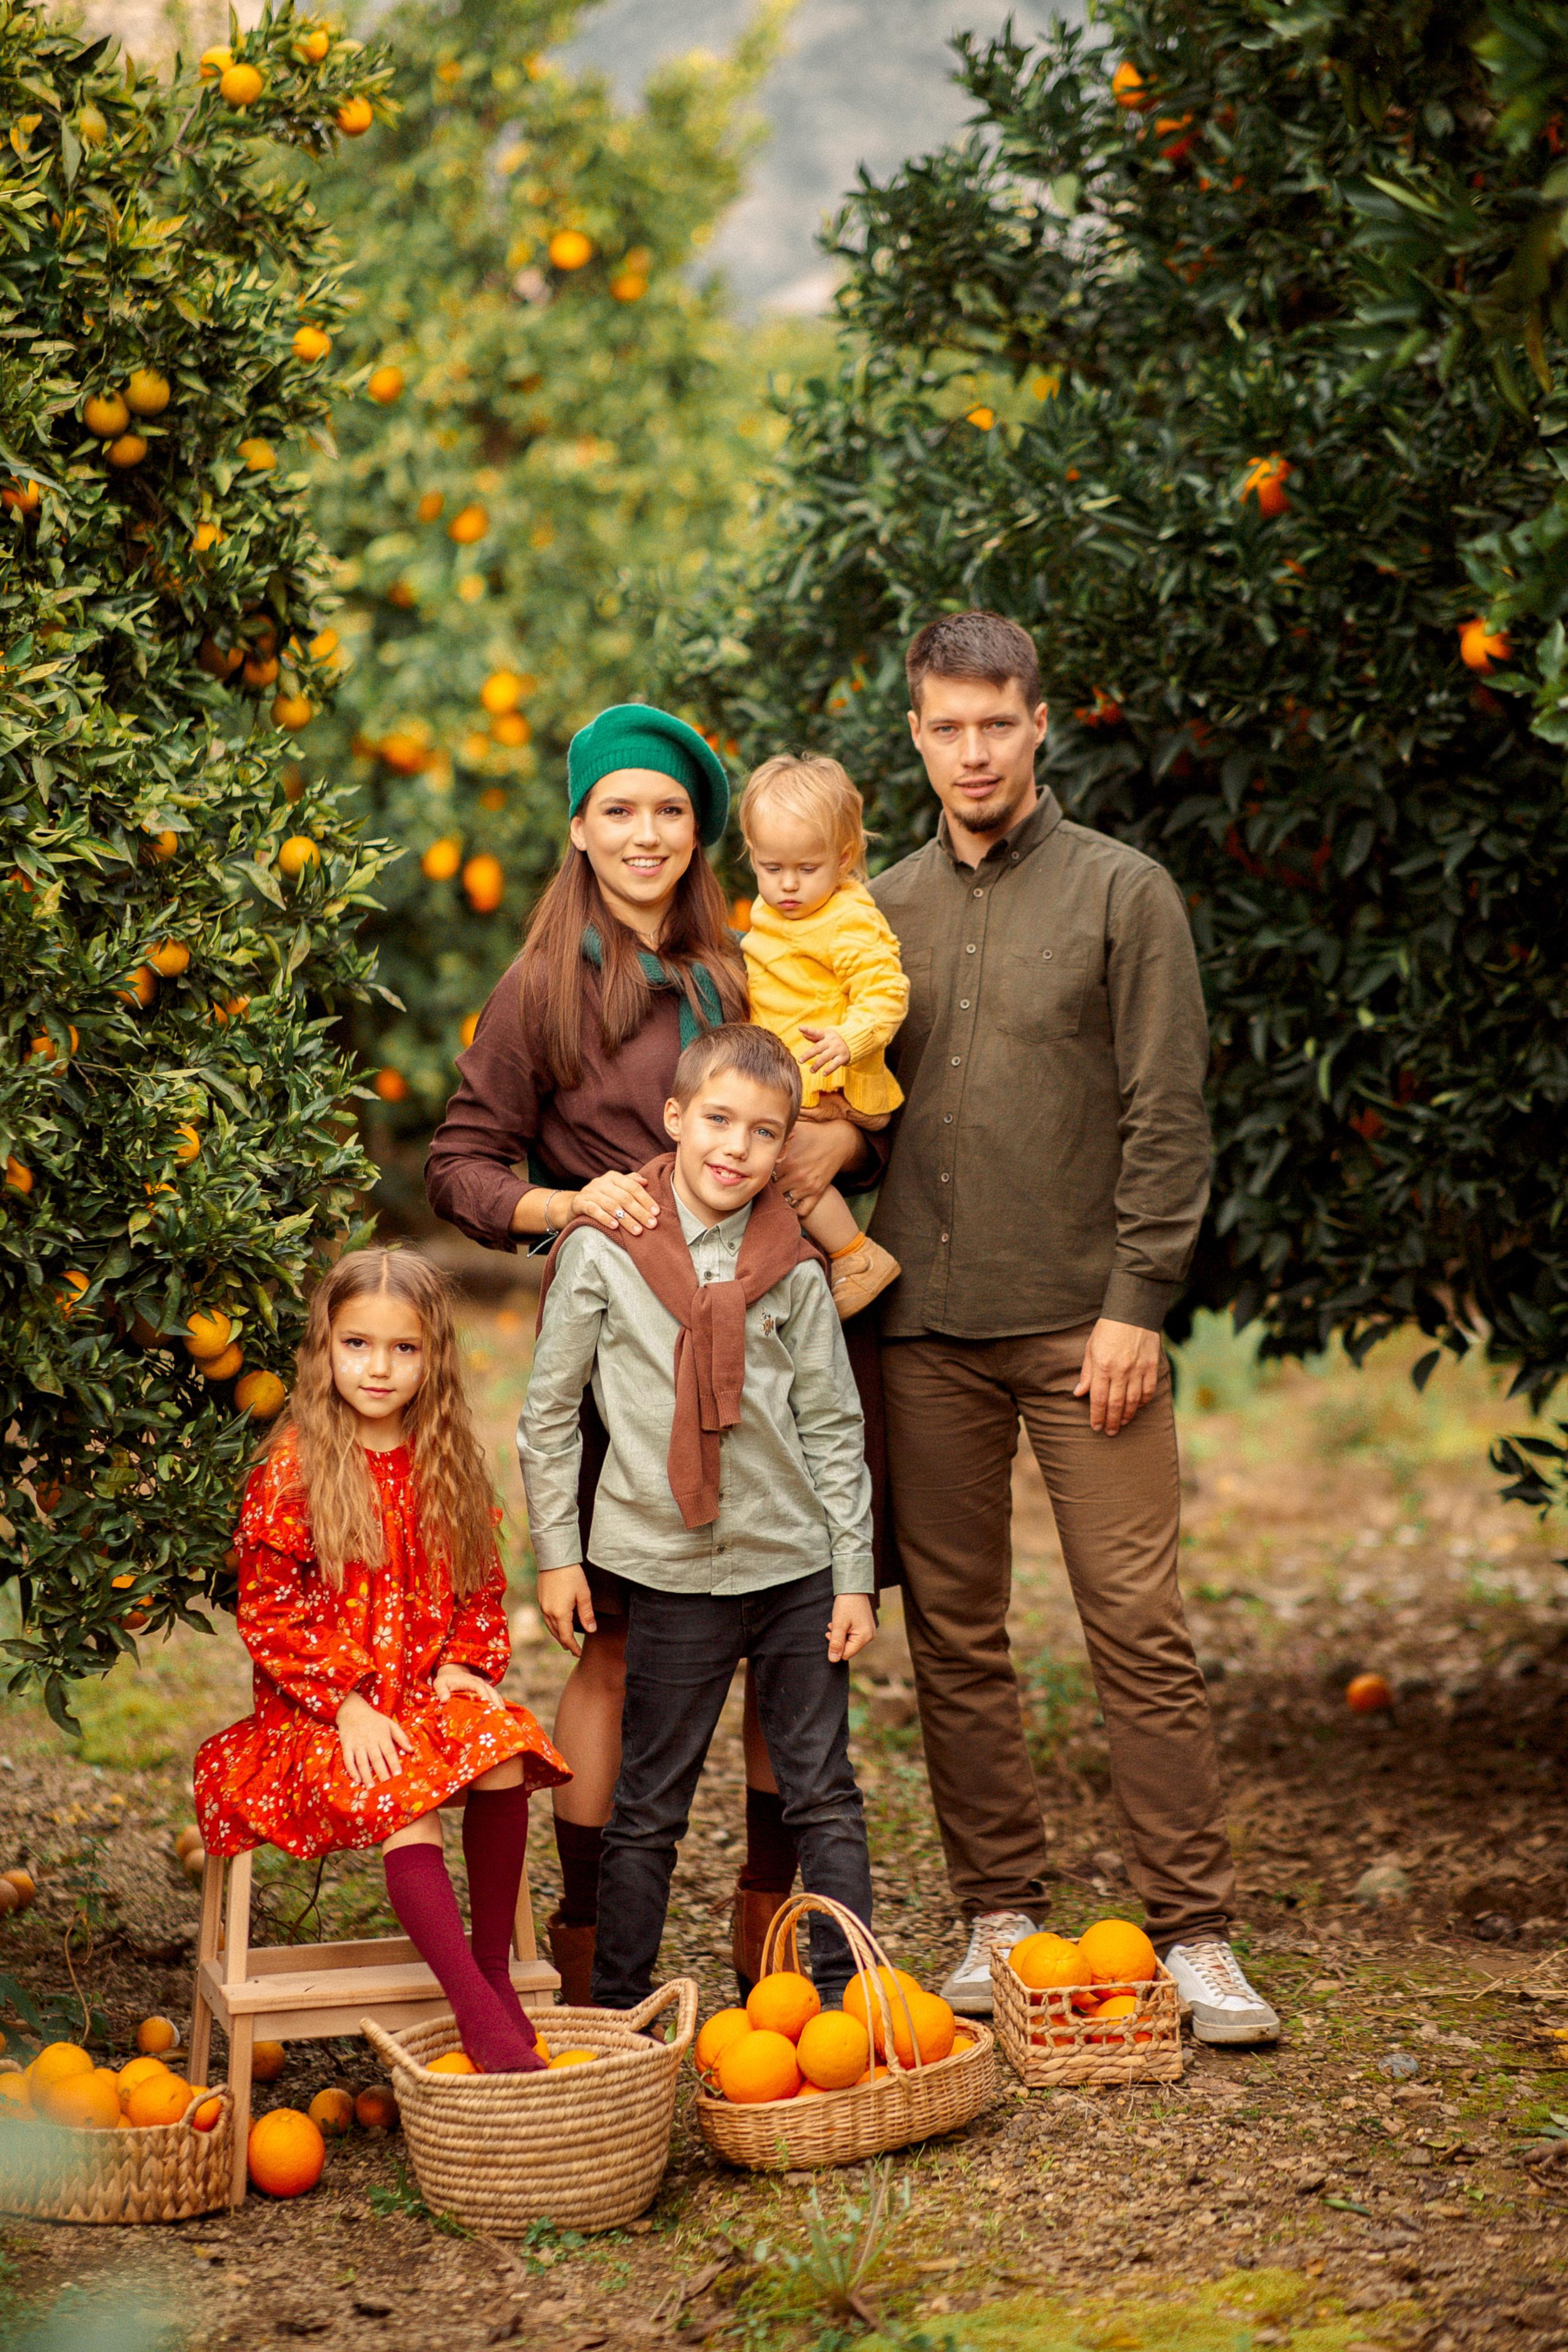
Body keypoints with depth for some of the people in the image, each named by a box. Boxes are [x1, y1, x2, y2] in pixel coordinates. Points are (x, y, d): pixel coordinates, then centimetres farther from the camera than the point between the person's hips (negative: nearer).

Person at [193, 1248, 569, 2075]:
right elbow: (268, 1614, -5)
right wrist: (346, 1703, -14)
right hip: (318, 1711, -4)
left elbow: (482, 1586, 17)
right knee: (404, 1800, -31)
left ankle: (495, 1969, -13)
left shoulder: (447, 1464, 8)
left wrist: (465, 1667, -2)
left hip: (432, 1692, 4)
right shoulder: (290, 1471, -5)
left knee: (504, 1753, -27)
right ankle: (479, 2015, -35)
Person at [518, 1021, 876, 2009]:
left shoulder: (794, 1271, 1)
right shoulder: (601, 1250, -4)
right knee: (651, 1806, 6)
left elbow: (834, 1428, 5)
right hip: (673, 1571, -2)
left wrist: (855, 1578, 2)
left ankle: (849, 1993, 14)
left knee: (825, 1795, 6)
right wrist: (557, 1553, 1)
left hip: (797, 1565, 2)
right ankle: (616, 2005, 16)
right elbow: (549, 1413, 3)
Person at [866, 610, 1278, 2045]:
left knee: (1141, 1629, -5)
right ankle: (1000, 1918, 15)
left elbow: (1168, 1116, -3)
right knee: (955, 1635, 6)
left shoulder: (1122, 893, 1)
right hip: (924, 1332, 4)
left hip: (1083, 1324, -3)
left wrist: (1135, 1305, -10)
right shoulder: (882, 910, 12)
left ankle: (1195, 1936, 0)